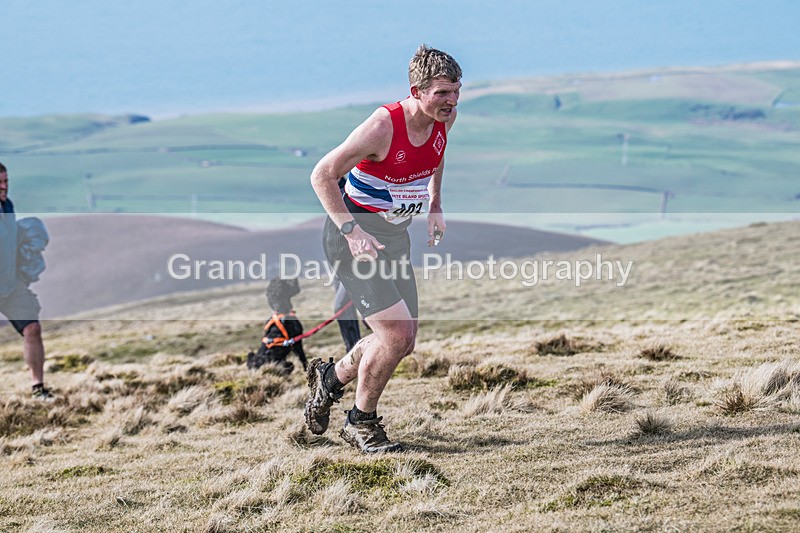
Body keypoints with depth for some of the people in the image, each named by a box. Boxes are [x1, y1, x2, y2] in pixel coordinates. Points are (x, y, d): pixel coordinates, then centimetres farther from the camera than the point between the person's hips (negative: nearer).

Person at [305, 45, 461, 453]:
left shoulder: (444, 118, -5)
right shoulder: (382, 127, -26)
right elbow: (322, 175, -22)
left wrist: (435, 204, 14)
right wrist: (352, 230, -28)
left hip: (395, 236, 8)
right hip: (353, 236, -8)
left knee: (404, 342, 10)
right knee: (397, 332, -17)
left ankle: (330, 378, 36)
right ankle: (361, 423, 4)